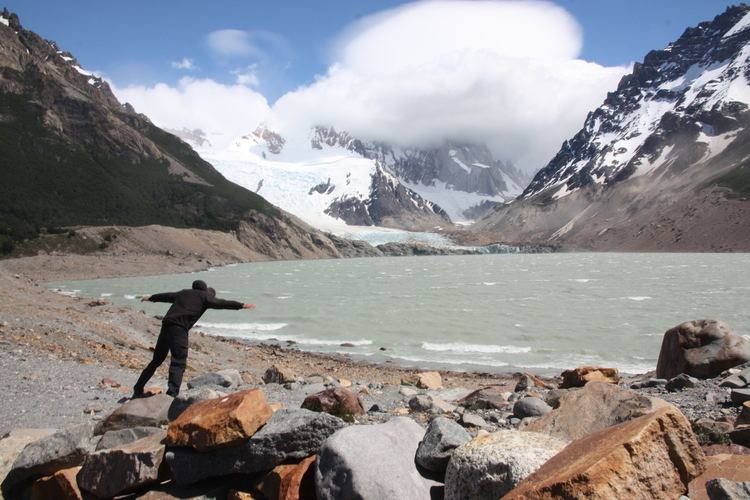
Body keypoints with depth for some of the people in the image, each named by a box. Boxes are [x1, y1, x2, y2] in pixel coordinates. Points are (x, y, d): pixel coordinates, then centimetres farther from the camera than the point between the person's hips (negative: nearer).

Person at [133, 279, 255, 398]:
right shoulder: (205, 296, 9)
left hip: (166, 325, 7)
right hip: (180, 329, -7)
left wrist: (151, 297, 61)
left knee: (157, 360, 20)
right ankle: (172, 393, -28)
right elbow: (221, 303, -4)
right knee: (179, 363, -12)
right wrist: (242, 305, -11)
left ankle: (138, 390, 29)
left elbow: (166, 296, 43)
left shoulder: (183, 293, 28)